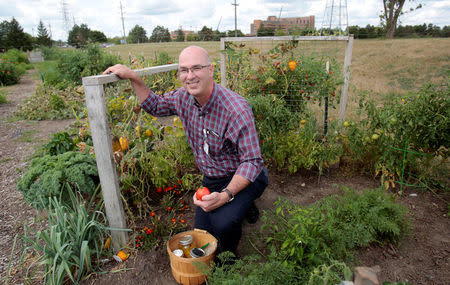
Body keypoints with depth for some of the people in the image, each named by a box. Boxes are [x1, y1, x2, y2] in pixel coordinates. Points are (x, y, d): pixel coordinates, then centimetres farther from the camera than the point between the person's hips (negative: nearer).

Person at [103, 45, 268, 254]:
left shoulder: (236, 109, -30)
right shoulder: (184, 98, -8)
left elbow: (252, 161, -27)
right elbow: (155, 106, 12)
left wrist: (225, 195, -39)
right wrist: (133, 78, 0)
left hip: (243, 178, -6)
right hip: (211, 180, 7)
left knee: (222, 222, -33)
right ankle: (242, 206, 37)